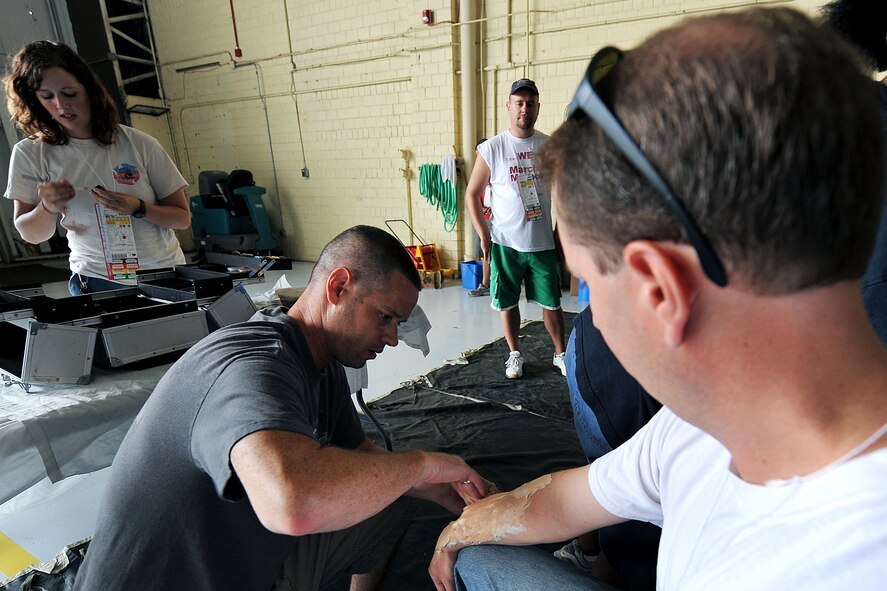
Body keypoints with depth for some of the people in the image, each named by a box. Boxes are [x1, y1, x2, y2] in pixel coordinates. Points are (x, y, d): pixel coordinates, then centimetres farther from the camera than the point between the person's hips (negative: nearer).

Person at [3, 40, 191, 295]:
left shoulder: (138, 144, -6)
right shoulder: (30, 154, -2)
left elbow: (183, 218, -4)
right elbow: (31, 235, 2)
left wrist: (138, 208, -21)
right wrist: (47, 209, -18)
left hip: (164, 278, 0)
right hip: (95, 283, 1)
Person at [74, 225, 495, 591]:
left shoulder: (324, 364, -2)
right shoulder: (255, 367, -32)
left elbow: (358, 454, 9)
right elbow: (295, 501, -50)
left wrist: (451, 494, -3)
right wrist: (422, 463, -33)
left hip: (259, 555, 8)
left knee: (392, 499, 13)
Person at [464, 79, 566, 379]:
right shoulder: (491, 148, -3)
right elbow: (472, 194, 1)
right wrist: (483, 234, -7)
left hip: (543, 242, 2)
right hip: (505, 242, -1)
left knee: (551, 302, 9)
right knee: (507, 303, 9)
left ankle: (560, 354, 27)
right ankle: (514, 354, 28)